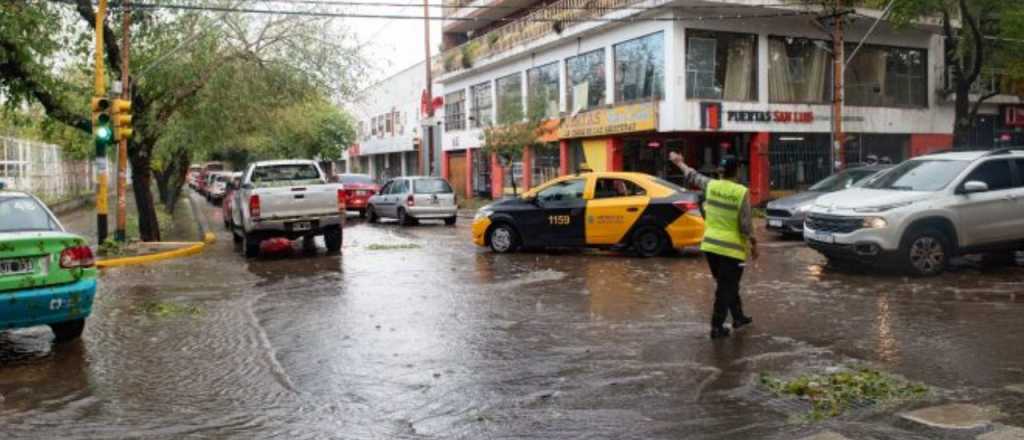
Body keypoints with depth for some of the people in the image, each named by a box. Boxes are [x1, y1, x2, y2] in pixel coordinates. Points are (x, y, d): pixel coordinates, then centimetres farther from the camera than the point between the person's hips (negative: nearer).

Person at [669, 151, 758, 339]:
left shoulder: (710, 185, -3)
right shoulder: (741, 192, -14)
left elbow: (691, 176, 17)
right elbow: (746, 224, -13)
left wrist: (679, 162, 35)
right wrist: (753, 244, 1)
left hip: (710, 245, 5)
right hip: (732, 248, -5)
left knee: (727, 285, 21)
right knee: (726, 288, 4)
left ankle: (738, 317, 36)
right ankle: (717, 327, 6)